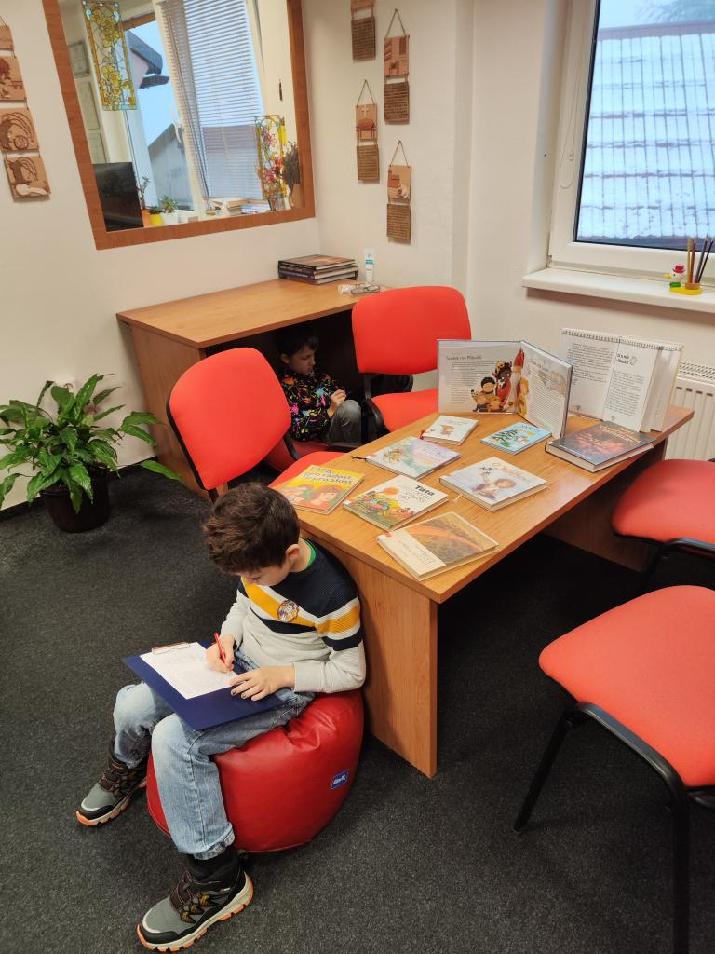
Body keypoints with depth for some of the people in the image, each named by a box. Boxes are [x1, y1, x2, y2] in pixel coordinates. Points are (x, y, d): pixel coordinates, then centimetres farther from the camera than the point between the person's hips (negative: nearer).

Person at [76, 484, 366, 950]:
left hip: (286, 688, -7)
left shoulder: (332, 594, -29)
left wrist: (281, 676, -24)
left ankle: (216, 878, -7)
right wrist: (227, 637, -8)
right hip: (238, 662, 7)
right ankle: (127, 771, 33)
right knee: (132, 706, -5)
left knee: (174, 739, -24)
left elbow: (352, 672, -17)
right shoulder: (257, 561, -10)